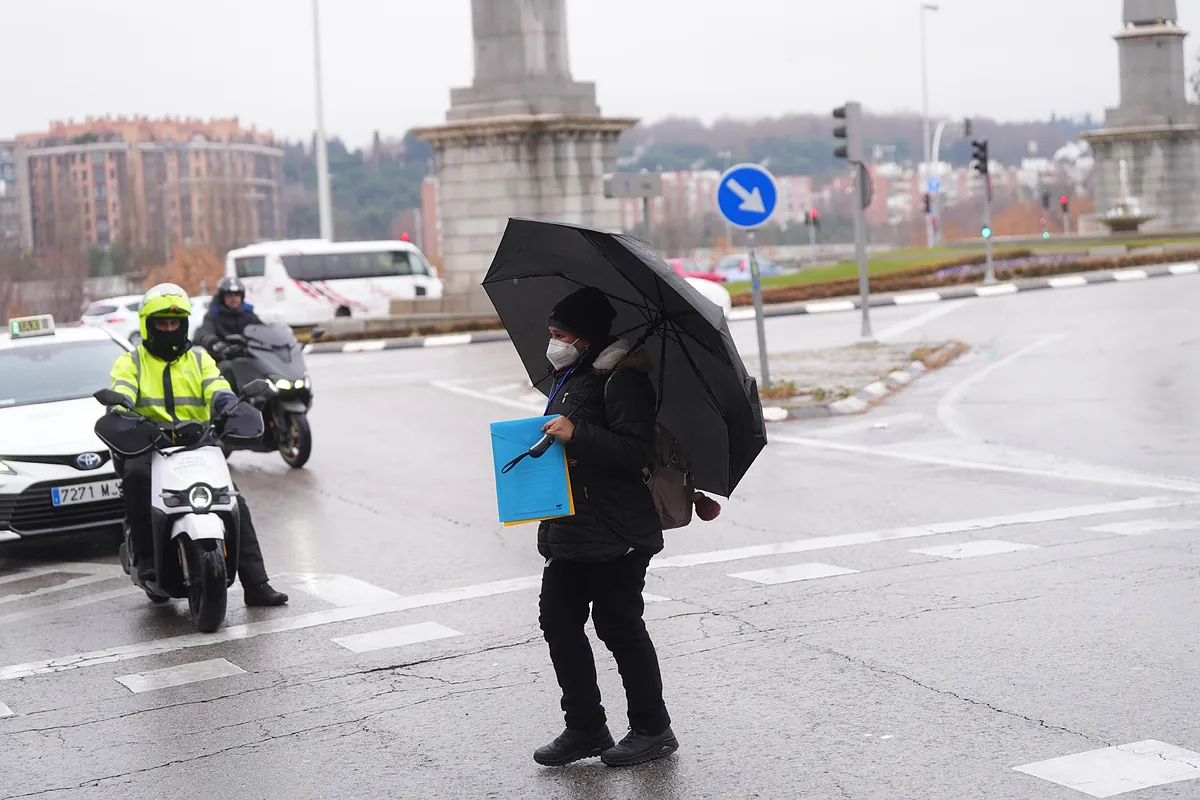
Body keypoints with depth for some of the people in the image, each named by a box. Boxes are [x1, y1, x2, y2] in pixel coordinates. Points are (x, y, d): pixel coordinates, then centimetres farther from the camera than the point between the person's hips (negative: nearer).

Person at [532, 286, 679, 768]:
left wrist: (577, 435, -28)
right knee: (558, 621, 9)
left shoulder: (622, 380, -14)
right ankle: (585, 728, 19)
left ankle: (652, 729, 12)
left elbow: (636, 451, -23)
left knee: (619, 627, -2)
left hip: (615, 534, -10)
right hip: (569, 532, 10)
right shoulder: (569, 377, 16)